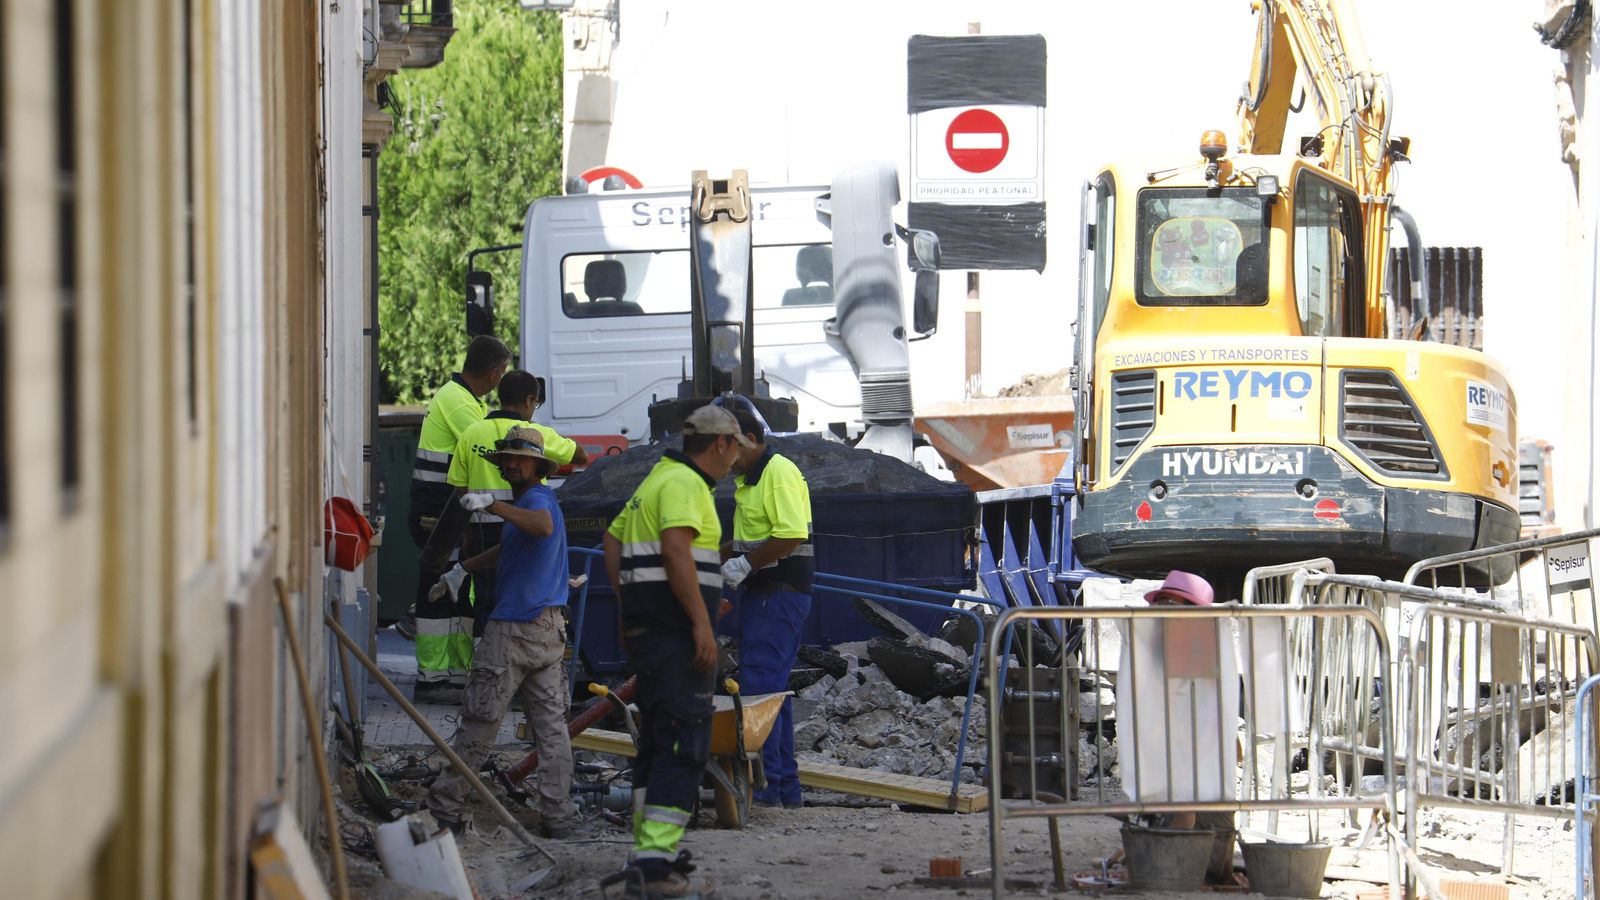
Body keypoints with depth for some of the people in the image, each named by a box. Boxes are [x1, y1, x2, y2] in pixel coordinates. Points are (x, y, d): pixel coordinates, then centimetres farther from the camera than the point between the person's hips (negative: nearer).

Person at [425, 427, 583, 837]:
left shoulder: (538, 498, -11)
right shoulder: (530, 500, 21)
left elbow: (544, 526, -37)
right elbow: (507, 550, 34)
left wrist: (494, 505, -42)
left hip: (516, 629, -10)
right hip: (548, 627, 10)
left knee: (480, 721, -3)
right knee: (551, 724, 5)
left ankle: (445, 807, 3)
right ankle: (559, 815, 2)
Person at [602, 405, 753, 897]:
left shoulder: (658, 480, 21)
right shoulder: (685, 484, -11)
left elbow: (612, 538, 29)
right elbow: (676, 548, -25)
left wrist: (627, 607, 26)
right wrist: (701, 622, -26)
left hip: (644, 627, 11)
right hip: (675, 630, -11)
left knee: (657, 740, 16)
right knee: (684, 744, -13)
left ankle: (648, 849, 21)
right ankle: (656, 860, -20)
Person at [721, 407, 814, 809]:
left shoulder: (780, 473, -13)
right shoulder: (746, 479, 19)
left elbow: (791, 535, -22)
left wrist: (746, 564, -19)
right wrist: (723, 557, 11)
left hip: (780, 592, -11)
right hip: (758, 594, 11)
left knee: (759, 686, -13)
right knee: (773, 689, 12)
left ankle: (765, 783, -13)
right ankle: (785, 786, 16)